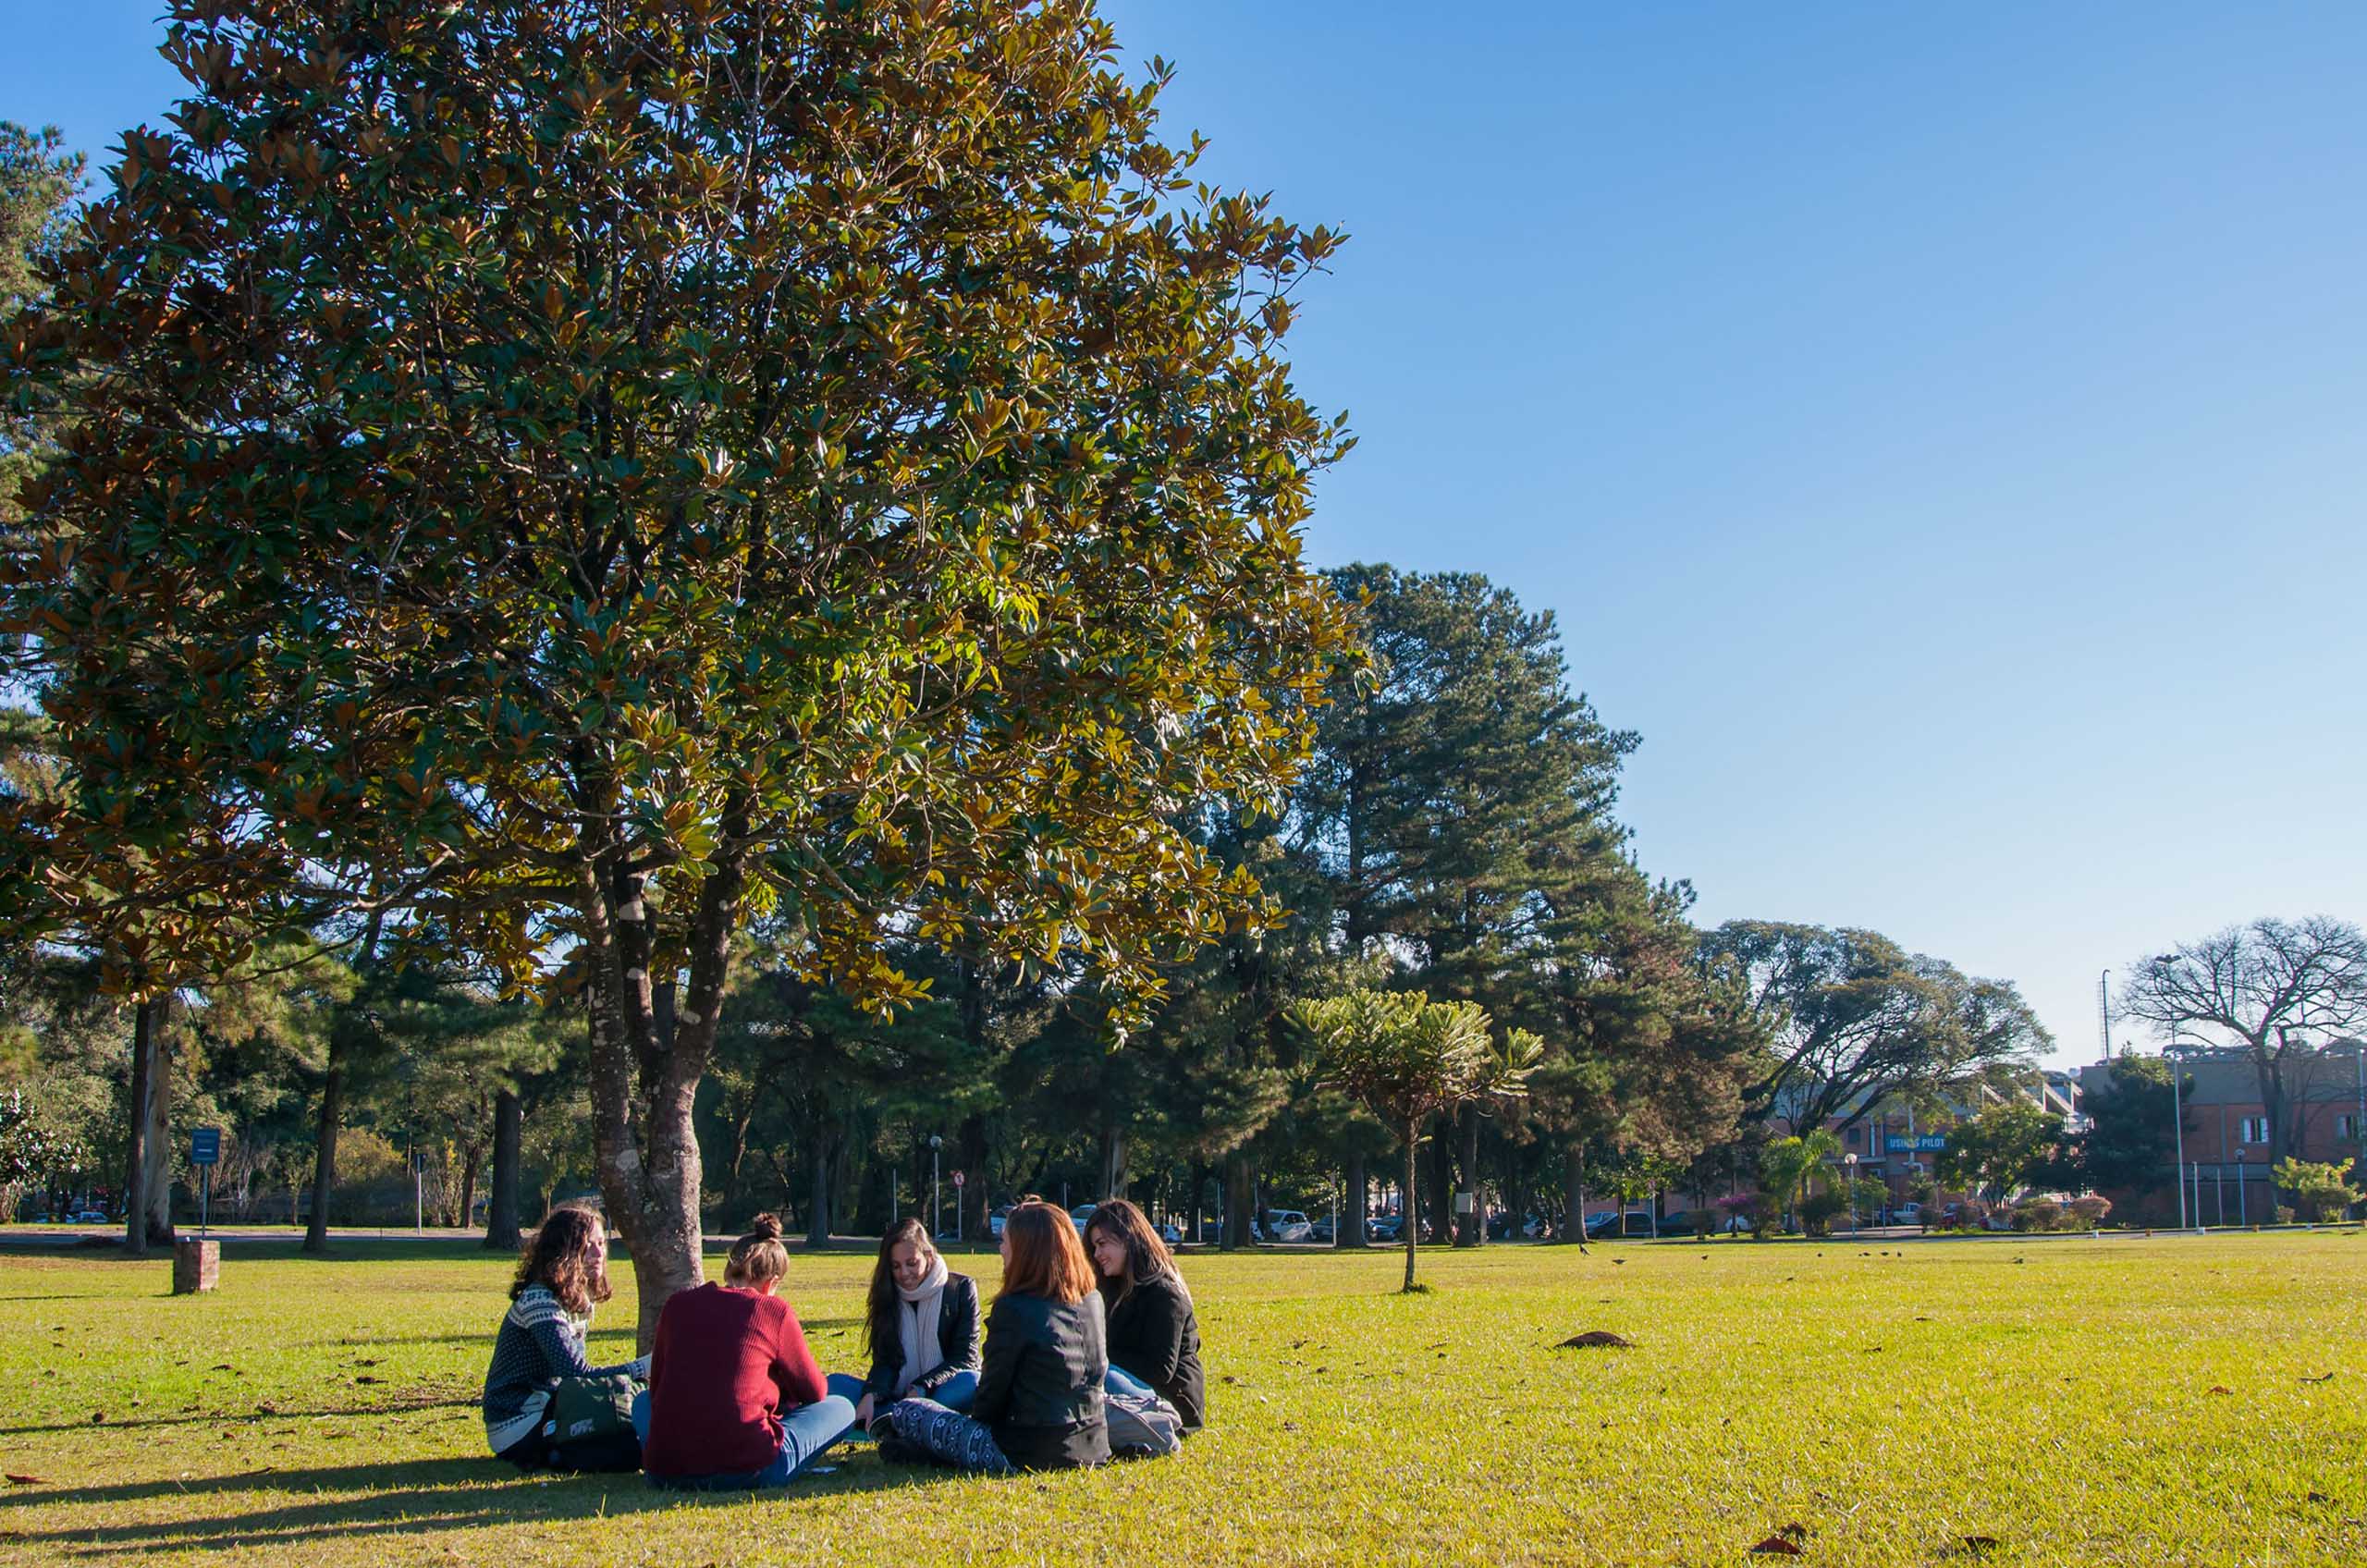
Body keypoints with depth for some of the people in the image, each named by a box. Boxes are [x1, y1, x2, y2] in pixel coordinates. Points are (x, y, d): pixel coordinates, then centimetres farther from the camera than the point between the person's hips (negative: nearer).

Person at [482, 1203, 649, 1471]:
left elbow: (573, 1369, 9)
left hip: (548, 1410, 10)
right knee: (629, 1449, -23)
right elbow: (575, 1373, -25)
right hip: (519, 1426, -10)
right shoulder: (538, 1301, -19)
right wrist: (641, 1368, -22)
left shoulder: (581, 1300, 11)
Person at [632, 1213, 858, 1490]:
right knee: (841, 1408, 17)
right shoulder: (774, 1310, 0)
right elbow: (815, 1391, 13)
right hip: (746, 1471, -1)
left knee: (643, 1404, 35)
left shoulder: (676, 1304, 8)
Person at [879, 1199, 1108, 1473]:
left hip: (1028, 1455, -7)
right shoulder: (1094, 1300, 3)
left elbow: (992, 1391, -10)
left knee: (905, 1411, 7)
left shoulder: (1013, 1309, -17)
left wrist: (976, 1417, 12)